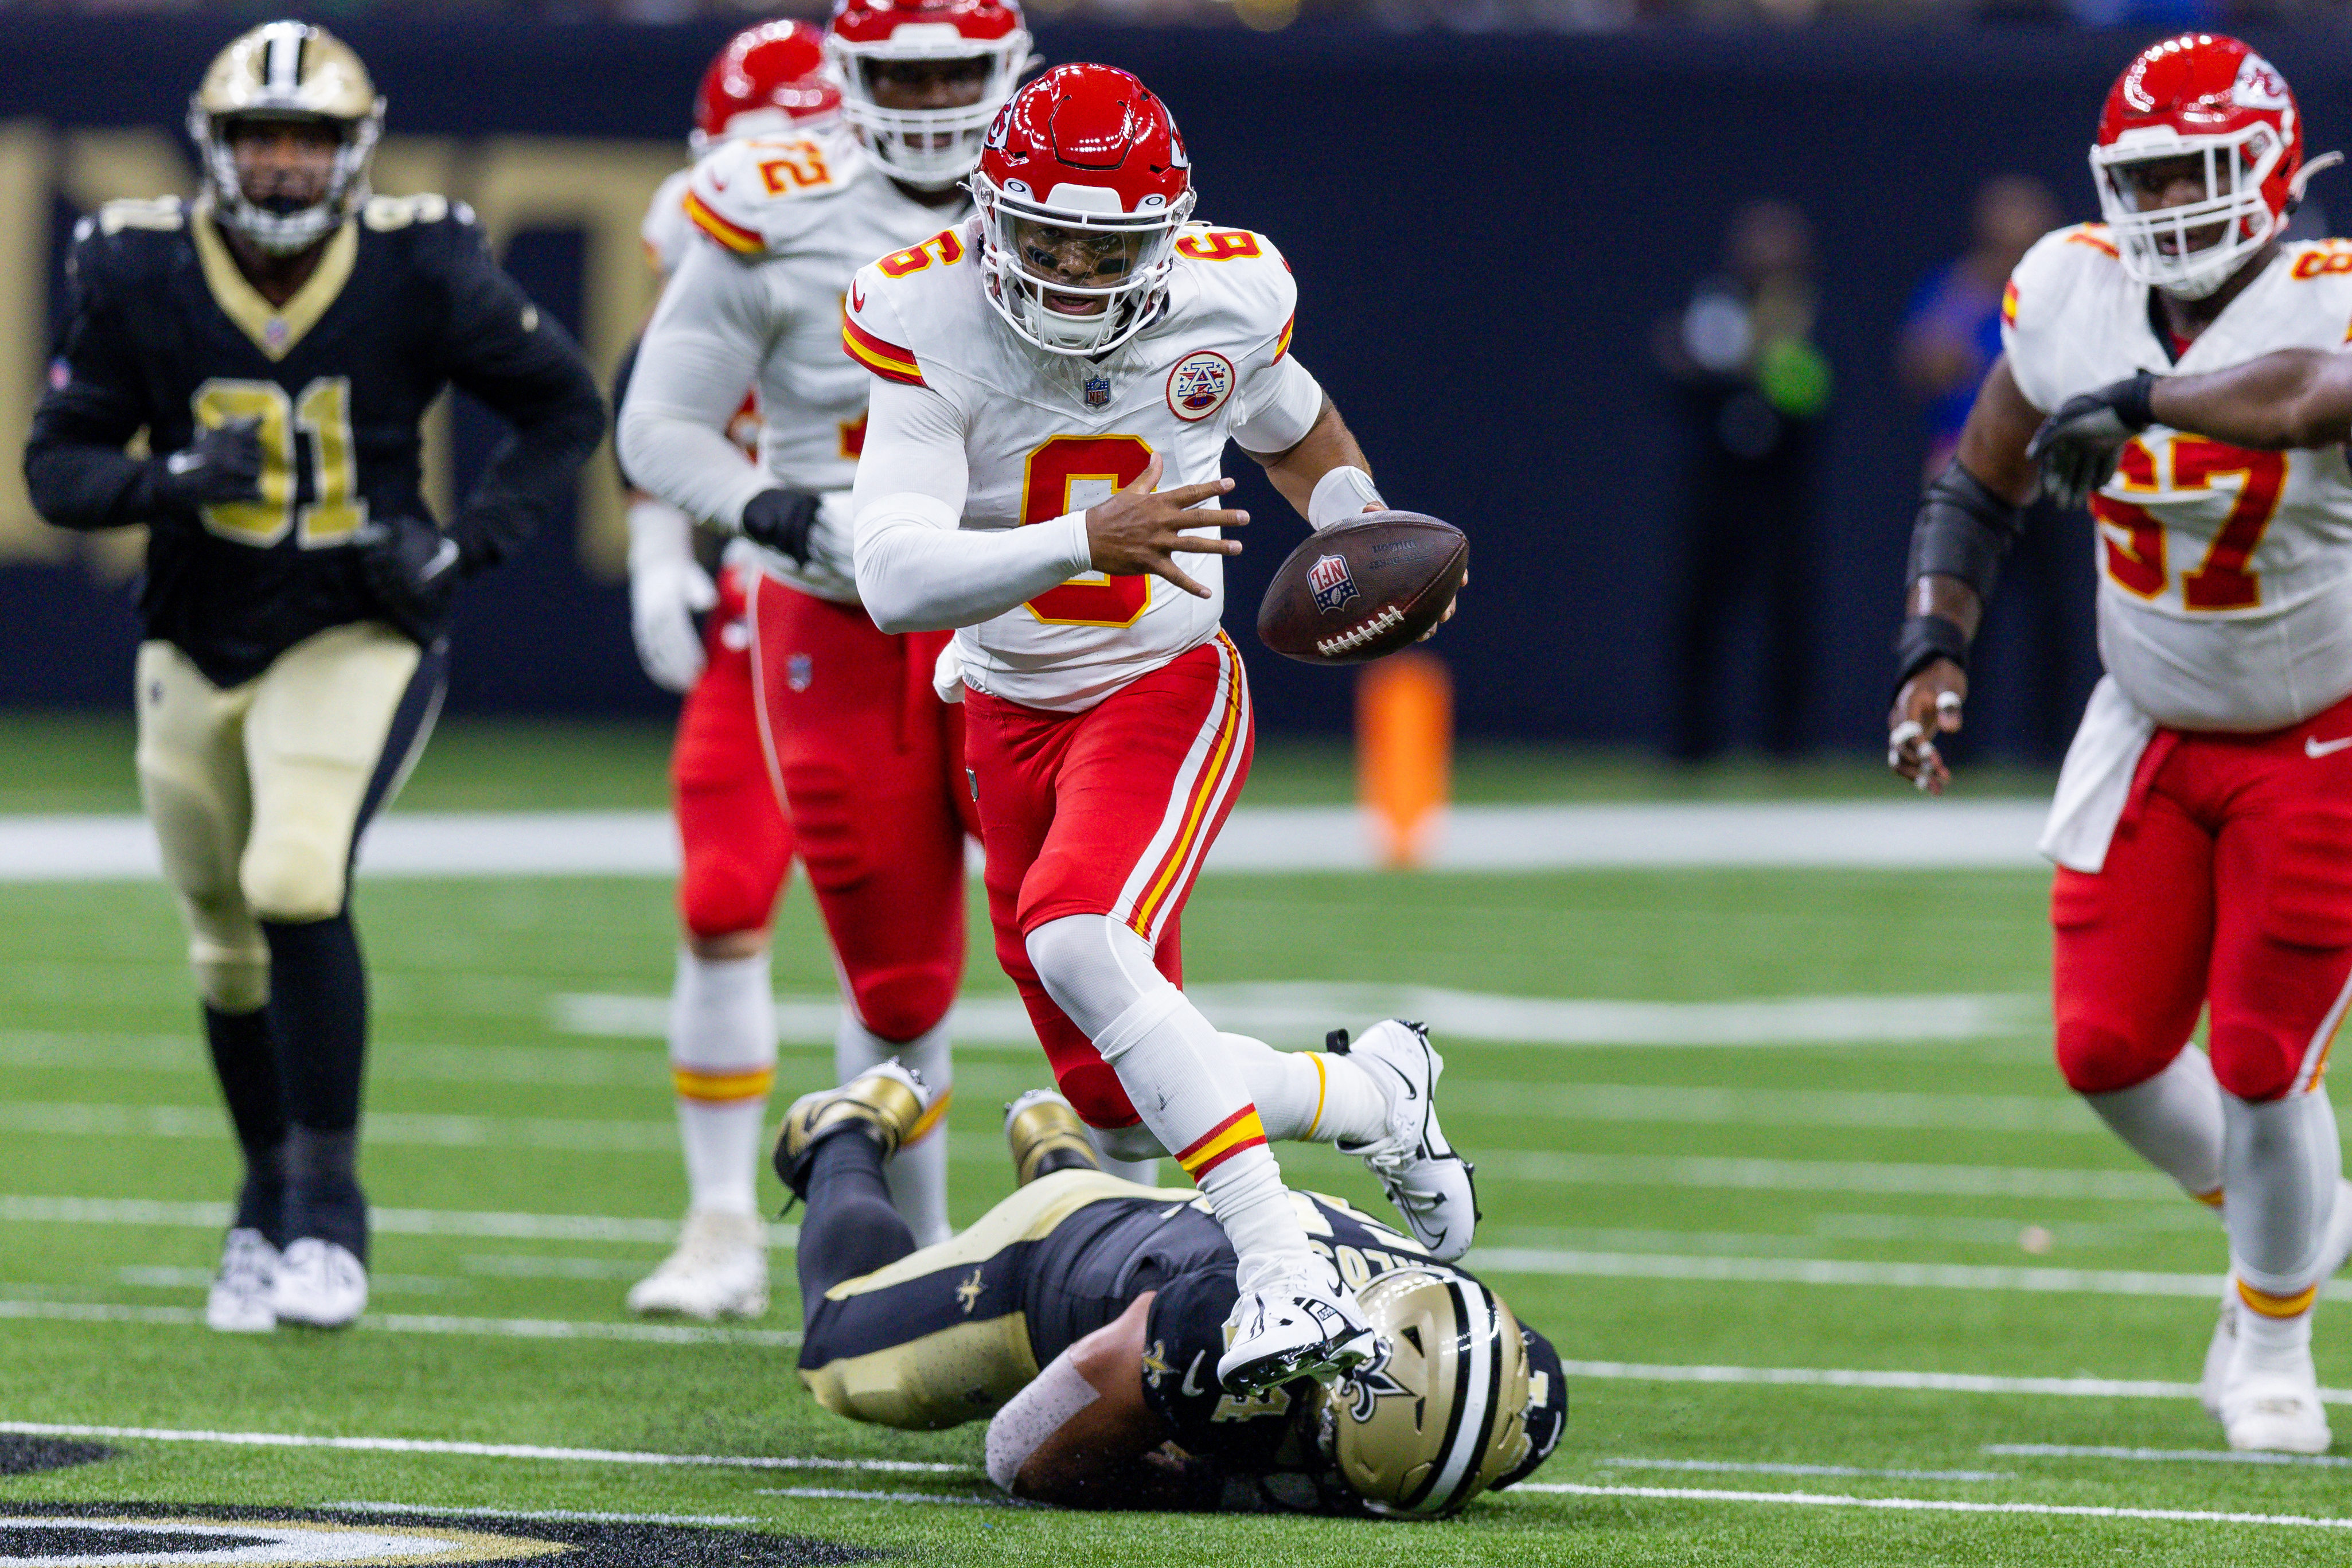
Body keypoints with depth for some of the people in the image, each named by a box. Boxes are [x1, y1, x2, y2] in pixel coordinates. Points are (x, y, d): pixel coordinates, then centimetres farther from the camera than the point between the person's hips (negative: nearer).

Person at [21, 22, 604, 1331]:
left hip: (359, 636, -3)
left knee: (298, 886, -24)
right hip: (200, 648, 3)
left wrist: (468, 545, -12)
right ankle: (270, 1205, 35)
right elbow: (58, 463, -3)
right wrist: (171, 478, -24)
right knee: (230, 949, 12)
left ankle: (327, 1213, -14)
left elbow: (566, 410, 1)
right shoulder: (137, 272, -8)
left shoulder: (421, 269, -11)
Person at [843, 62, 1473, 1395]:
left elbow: (1300, 433, 15)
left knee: (1075, 938, -33)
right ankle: (1376, 1094, 32)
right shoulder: (931, 323, -18)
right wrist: (1082, 545, -44)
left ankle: (1286, 1271, -35)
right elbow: (895, 578, -30)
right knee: (1127, 1103, 4)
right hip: (1013, 718, 3)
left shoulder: (1225, 301, -11)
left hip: (1164, 688, -3)